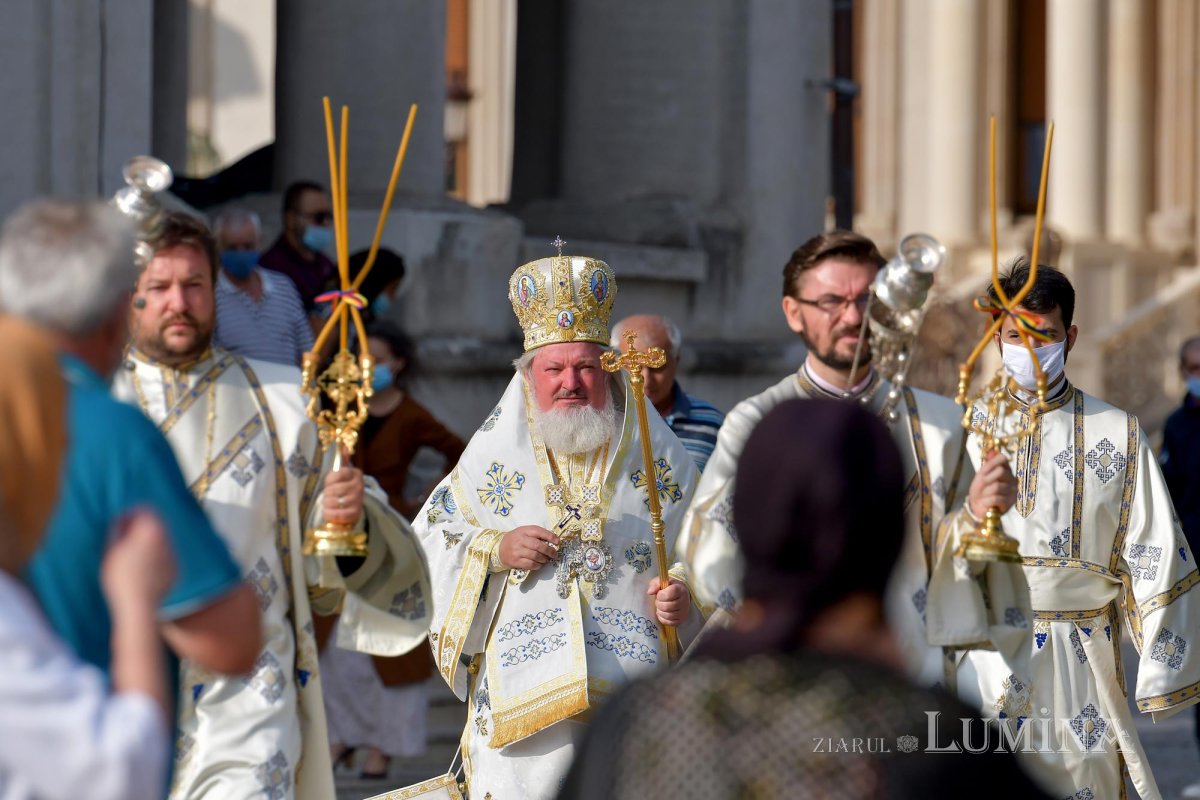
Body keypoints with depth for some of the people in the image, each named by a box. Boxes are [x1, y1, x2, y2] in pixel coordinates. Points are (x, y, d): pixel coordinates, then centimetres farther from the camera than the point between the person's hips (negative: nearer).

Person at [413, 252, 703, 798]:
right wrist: (494, 552, -6)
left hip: (634, 701, 0)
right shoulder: (494, 455, 9)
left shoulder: (657, 456, 9)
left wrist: (684, 599, -9)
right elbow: (425, 547, 12)